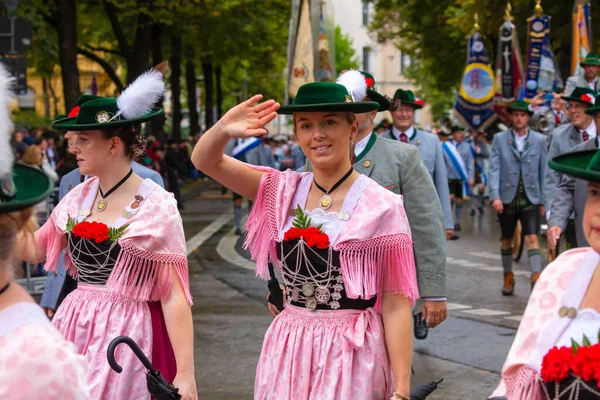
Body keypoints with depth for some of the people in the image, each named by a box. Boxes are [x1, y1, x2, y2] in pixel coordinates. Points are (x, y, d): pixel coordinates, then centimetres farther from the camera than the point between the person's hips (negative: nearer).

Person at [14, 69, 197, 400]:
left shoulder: (156, 207, -13)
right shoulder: (79, 197, 5)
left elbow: (173, 297, -14)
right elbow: (33, 250, 16)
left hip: (127, 334, -6)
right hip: (73, 328, 6)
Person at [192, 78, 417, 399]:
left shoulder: (382, 206, -9)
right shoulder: (284, 191, 3)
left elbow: (395, 304, -9)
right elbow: (205, 161, 1)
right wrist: (223, 129, -22)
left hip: (350, 353, -4)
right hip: (287, 351, 4)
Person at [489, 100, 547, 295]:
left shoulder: (539, 140, 4)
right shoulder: (500, 139, 3)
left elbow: (543, 171, 6)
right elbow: (494, 169, -3)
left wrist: (543, 200, 5)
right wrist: (495, 196, -14)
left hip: (530, 198, -1)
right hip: (507, 198, 1)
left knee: (532, 238, -12)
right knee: (507, 240, 11)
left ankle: (536, 278, -17)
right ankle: (508, 277, 25)